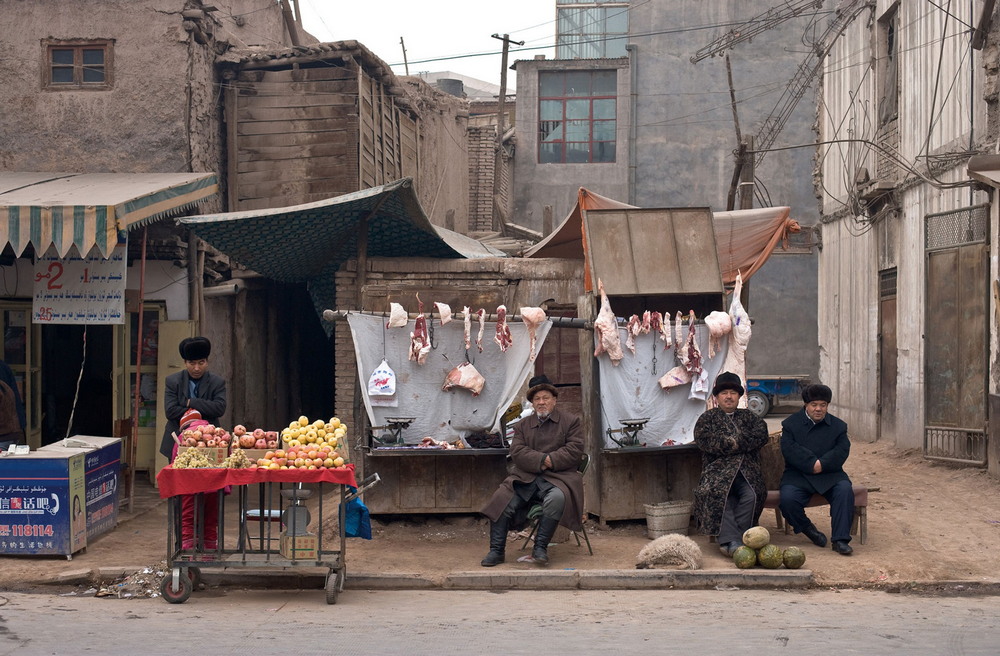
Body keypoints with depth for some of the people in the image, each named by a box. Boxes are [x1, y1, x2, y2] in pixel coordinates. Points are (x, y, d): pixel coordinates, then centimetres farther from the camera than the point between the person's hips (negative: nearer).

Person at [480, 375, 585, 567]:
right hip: (526, 477, 3)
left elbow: (574, 450, -1)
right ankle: (496, 551, -13)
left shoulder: (571, 421, 11)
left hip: (558, 477, -3)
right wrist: (541, 460, -13)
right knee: (502, 500, -20)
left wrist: (550, 461, -12)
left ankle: (540, 547, -25)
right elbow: (517, 452, 3)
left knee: (557, 498, -36)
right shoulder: (523, 425, 19)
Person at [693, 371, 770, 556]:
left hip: (748, 470, 2)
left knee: (751, 495, -31)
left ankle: (727, 541, -29)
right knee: (715, 492, -35)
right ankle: (731, 540, -40)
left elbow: (761, 435, 6)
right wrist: (731, 444, -5)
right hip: (718, 470, -2)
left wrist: (737, 442, -6)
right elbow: (706, 441, 1)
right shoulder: (707, 418, 20)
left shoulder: (748, 417, 26)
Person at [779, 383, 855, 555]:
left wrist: (822, 464, -18)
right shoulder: (791, 423, 6)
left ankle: (840, 539, -24)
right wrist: (812, 464, -19)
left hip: (829, 474, 1)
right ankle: (808, 529, -1)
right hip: (798, 475, -1)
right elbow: (789, 449, -8)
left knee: (845, 490, -30)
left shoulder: (838, 426, 12)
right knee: (787, 499, -29)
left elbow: (842, 451, -2)